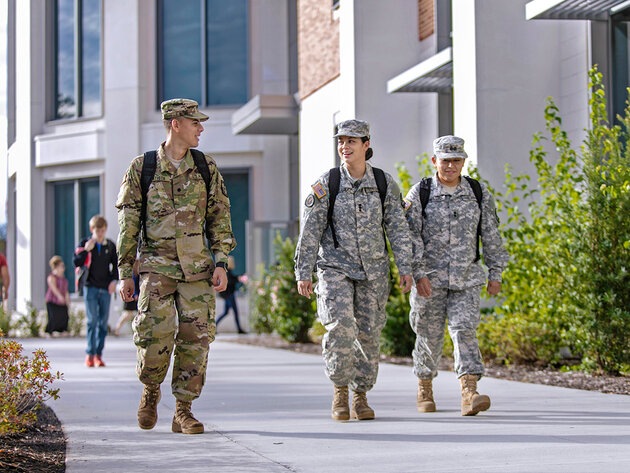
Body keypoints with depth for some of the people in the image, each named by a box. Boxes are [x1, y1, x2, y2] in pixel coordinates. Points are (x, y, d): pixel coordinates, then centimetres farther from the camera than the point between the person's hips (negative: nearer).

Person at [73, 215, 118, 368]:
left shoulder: (110, 246, 9)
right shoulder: (84, 244, 2)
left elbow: (115, 265, 15)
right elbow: (76, 263, -4)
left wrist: (114, 280, 0)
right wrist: (86, 250, -15)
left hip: (106, 288, 3)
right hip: (90, 286, -3)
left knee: (103, 321, 3)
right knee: (92, 320, -10)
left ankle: (99, 354, 10)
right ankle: (90, 354, -7)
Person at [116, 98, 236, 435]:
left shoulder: (206, 167, 8)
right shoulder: (142, 167, 2)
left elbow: (219, 217, 10)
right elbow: (128, 223, 5)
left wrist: (221, 262, 0)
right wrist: (125, 273, 3)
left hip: (197, 266, 2)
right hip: (157, 264, -2)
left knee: (196, 337, -3)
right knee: (156, 334, -14)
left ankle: (184, 410, 7)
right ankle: (150, 391, 15)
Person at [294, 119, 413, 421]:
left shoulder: (384, 183, 1)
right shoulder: (326, 184, -4)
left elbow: (397, 229, 4)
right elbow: (310, 232, -3)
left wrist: (405, 268, -2)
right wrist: (303, 273, -6)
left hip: (373, 271, 2)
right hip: (335, 268, -2)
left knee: (368, 333, 3)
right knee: (340, 326, -19)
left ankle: (361, 396, 16)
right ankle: (340, 391, -4)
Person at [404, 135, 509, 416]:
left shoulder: (479, 193, 4)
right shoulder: (419, 193, -3)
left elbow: (491, 236, 9)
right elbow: (410, 236, -7)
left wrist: (495, 273, 7)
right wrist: (419, 274, -16)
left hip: (466, 277, 1)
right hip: (430, 278, -1)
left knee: (465, 329, -12)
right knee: (429, 334, 7)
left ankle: (469, 394, -21)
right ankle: (424, 389, 27)